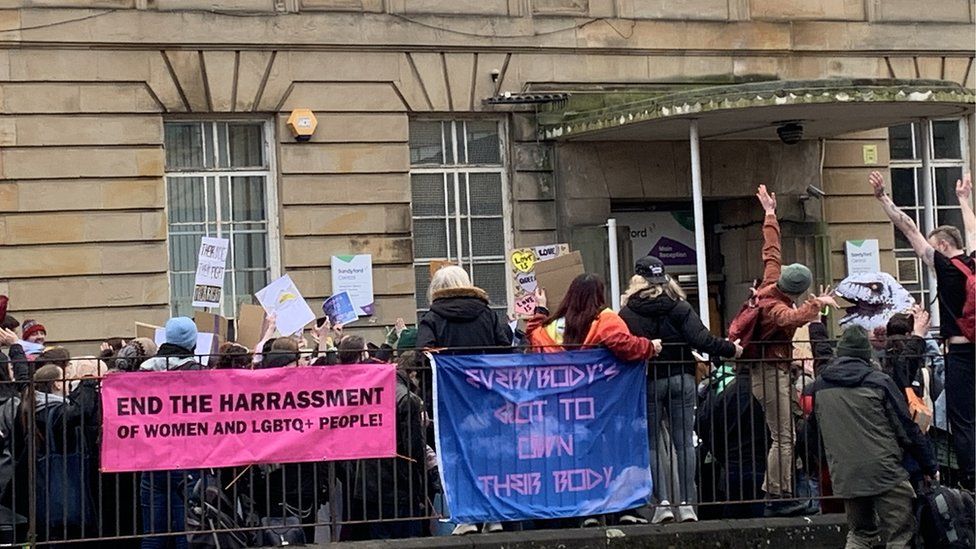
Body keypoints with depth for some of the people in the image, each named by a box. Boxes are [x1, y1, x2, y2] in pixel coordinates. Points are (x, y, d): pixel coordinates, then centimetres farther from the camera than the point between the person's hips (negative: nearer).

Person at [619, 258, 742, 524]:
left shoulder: (627, 313, -5)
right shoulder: (680, 307, -2)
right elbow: (701, 340, -9)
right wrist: (731, 349, 2)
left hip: (647, 382, -1)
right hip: (681, 379, 2)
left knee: (653, 443, 5)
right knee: (684, 442, 5)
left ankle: (663, 502, -2)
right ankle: (686, 503, 3)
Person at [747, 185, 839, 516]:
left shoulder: (771, 282, 2)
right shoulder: (776, 307, -22)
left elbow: (771, 252, 16)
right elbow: (791, 318, -46)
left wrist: (770, 214, 25)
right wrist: (817, 304, -56)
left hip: (770, 367, 10)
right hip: (771, 371, -10)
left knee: (781, 435, 11)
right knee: (784, 437, -11)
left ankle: (772, 493, 13)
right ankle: (778, 498, -11)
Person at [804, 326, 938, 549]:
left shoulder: (819, 386, 7)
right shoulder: (879, 381, -4)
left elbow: (811, 426, 20)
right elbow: (906, 428, -1)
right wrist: (930, 466, 8)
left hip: (845, 477, 4)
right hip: (884, 471, -4)